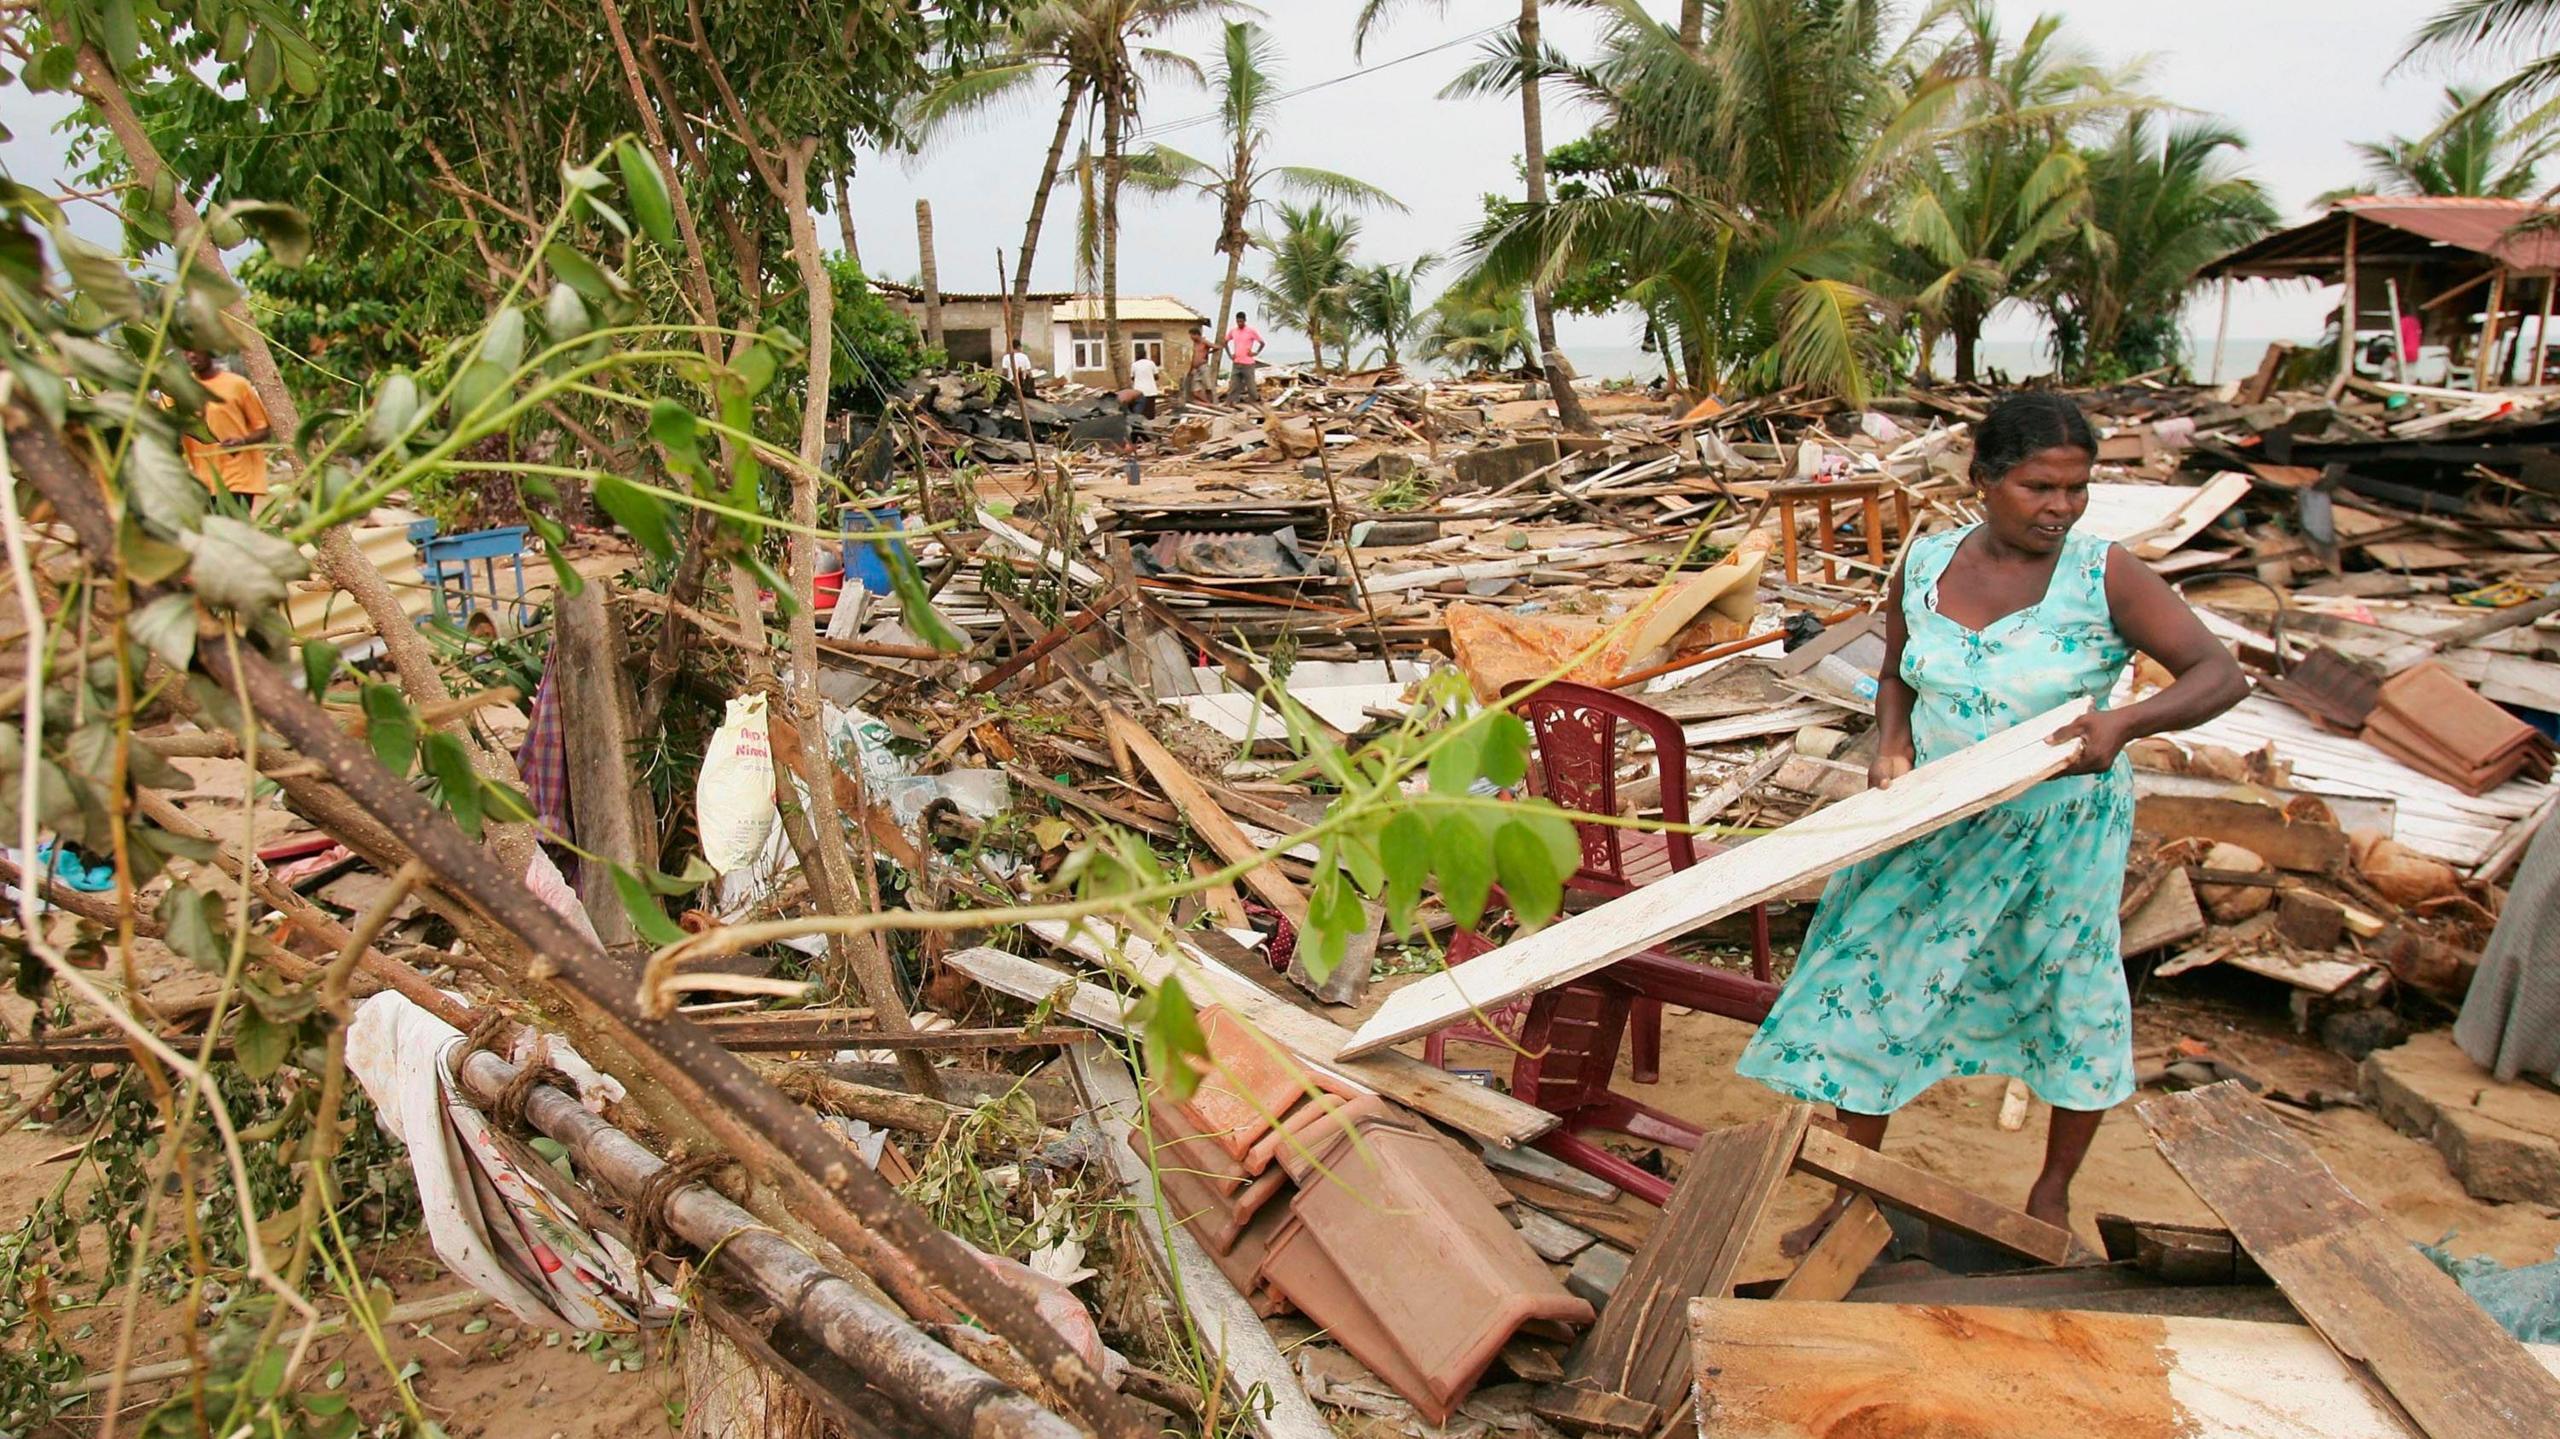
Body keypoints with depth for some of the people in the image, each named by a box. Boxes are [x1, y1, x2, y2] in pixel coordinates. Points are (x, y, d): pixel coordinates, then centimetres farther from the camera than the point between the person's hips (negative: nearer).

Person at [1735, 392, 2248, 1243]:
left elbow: (2221, 675, -16)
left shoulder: (2103, 577, -15)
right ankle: (1854, 1191, 22)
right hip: (1932, 824, 3)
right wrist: (1892, 748, -9)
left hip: (2058, 831, -3)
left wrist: (2125, 722, -33)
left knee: (2073, 1001, 13)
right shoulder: (1924, 565, -4)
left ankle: (2053, 1192, 38)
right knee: (1870, 984, 5)